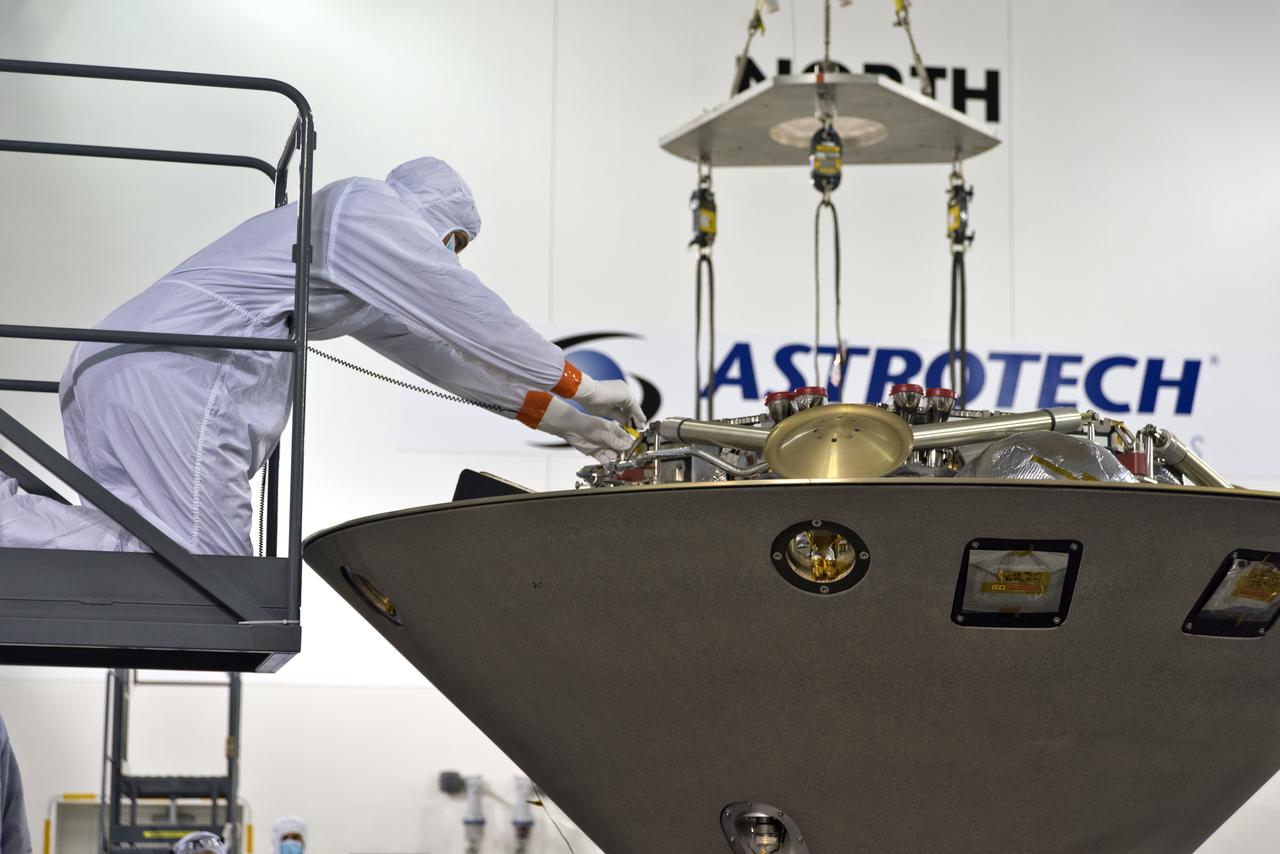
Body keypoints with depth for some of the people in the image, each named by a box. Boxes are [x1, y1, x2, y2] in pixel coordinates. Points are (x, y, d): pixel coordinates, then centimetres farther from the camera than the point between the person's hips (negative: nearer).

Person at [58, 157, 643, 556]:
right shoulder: (369, 205, 3)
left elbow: (425, 346, 35)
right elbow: (468, 315, 2)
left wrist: (555, 416, 33)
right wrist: (579, 387, 13)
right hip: (171, 387, -10)